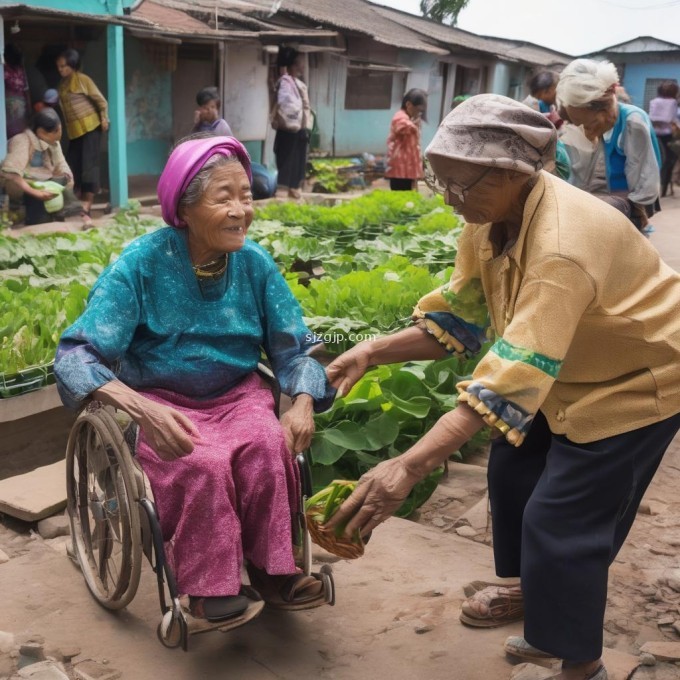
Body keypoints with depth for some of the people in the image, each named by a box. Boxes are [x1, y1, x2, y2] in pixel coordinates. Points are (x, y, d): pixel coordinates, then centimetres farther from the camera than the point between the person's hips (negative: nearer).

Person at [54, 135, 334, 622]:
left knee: (265, 445, -29)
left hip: (237, 394, 3)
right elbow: (77, 354, -21)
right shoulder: (141, 263, -15)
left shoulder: (254, 263, -4)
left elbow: (294, 347, 1)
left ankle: (270, 567, -12)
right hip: (161, 400, -3)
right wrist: (142, 408, -38)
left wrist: (303, 401, -21)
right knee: (203, 463, -32)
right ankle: (208, 586, -14)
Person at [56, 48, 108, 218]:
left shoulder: (83, 79, -7)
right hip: (74, 130, 7)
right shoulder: (63, 83, 13)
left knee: (89, 163, -9)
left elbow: (100, 100, -7)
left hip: (90, 127, -7)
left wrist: (104, 118, -11)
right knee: (72, 164, 6)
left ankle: (88, 202, -8)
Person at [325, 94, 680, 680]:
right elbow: (456, 318, -3)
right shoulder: (489, 219, -10)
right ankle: (536, 591, 40)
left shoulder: (563, 243, -38)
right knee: (516, 472, 16)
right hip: (568, 370, 9)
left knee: (561, 521, -7)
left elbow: (515, 375, -46)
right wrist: (372, 353, -18)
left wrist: (409, 467, -52)